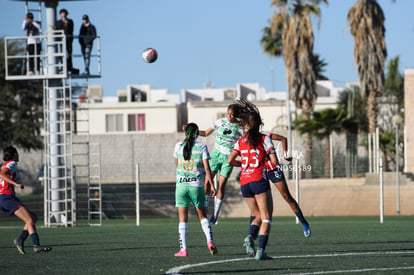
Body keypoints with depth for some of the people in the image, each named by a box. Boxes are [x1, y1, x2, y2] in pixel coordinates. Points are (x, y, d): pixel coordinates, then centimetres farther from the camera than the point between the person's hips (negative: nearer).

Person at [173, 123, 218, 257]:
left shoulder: (178, 146, 3)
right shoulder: (201, 147, -3)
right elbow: (207, 168, -8)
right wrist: (211, 185, -5)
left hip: (181, 185, 1)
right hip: (197, 185, -1)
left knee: (183, 218, 2)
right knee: (203, 216, 12)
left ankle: (183, 249, -4)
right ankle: (210, 241, -7)